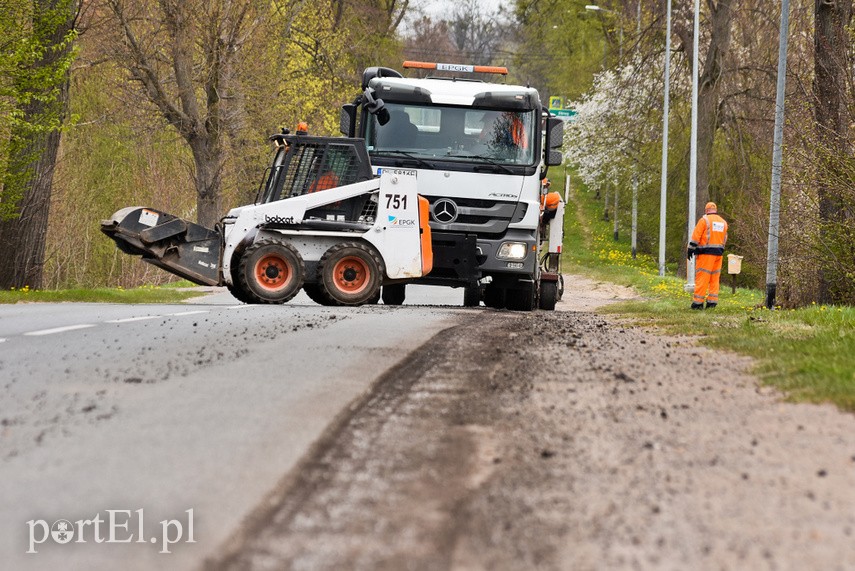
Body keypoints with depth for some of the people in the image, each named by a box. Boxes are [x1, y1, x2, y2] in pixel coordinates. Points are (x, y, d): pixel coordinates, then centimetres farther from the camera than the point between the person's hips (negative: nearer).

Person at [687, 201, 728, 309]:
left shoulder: (704, 220, -4)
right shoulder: (723, 222, 15)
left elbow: (696, 236, -9)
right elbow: (724, 239, 16)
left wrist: (690, 249, -6)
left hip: (706, 253, -6)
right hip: (718, 253, 6)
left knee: (702, 277, -6)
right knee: (714, 278, 10)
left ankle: (698, 302, -9)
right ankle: (712, 302, 7)